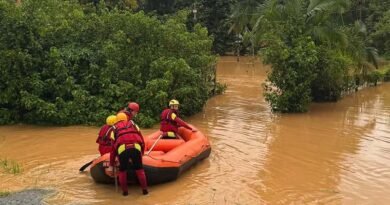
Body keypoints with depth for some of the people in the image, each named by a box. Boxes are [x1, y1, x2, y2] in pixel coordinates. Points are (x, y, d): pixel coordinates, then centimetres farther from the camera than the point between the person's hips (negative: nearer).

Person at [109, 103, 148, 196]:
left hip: (122, 149, 0)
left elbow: (113, 148, 24)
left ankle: (125, 191, 18)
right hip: (136, 148, 0)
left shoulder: (115, 129, 26)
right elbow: (142, 141, 23)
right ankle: (144, 189, 16)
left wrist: (111, 164, 30)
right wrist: (142, 153, 35)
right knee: (139, 169, 17)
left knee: (122, 171, 19)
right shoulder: (133, 124, 28)